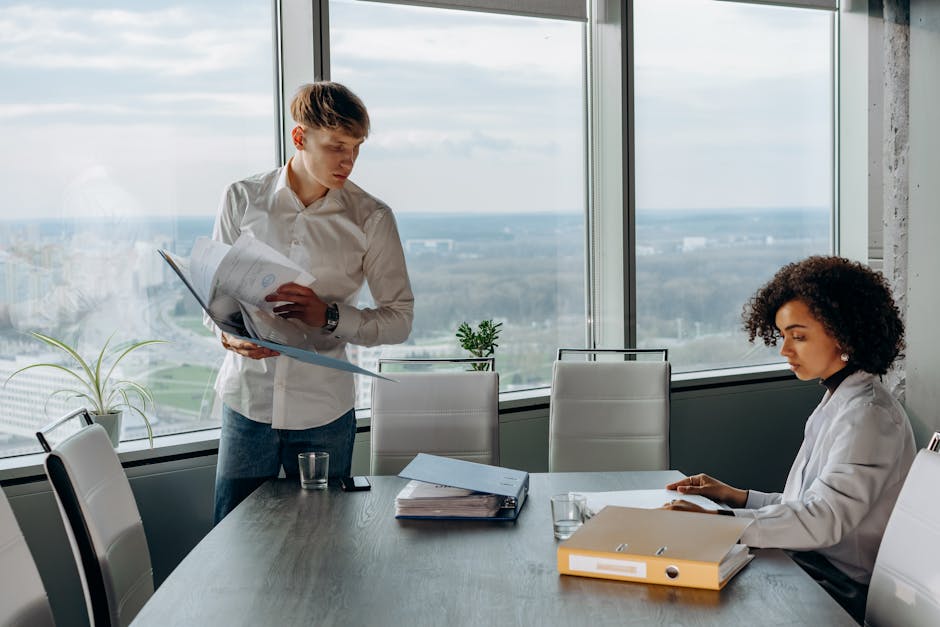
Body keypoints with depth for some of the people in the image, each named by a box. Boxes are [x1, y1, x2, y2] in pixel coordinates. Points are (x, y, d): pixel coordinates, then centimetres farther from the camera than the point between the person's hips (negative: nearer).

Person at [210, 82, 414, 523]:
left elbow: (399, 318, -1)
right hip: (247, 400, 1)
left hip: (323, 410, 0)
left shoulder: (371, 218, -3)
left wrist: (328, 316, -18)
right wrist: (230, 334, -14)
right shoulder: (242, 200, 1)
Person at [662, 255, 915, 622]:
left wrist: (715, 519, -27)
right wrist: (736, 497, 8)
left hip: (841, 593, -8)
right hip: (807, 572, 8)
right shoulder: (838, 404, 15)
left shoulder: (869, 416, -16)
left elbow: (822, 520, -25)